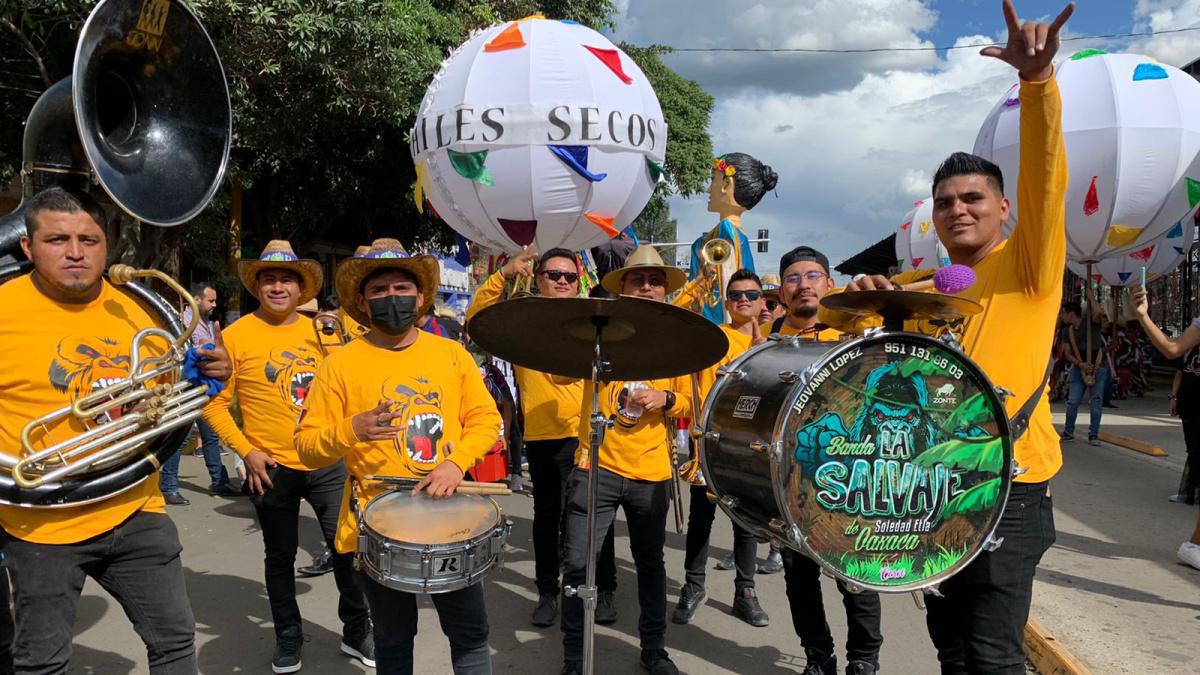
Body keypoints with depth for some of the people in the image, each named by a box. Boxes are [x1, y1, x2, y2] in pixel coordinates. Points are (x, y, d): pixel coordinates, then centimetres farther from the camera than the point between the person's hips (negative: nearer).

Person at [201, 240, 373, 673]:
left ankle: (357, 633, 22)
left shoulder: (317, 330, 5)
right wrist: (246, 450, -13)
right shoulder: (236, 336, -6)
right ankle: (288, 638, 33)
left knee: (350, 547, 3)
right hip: (272, 468, -2)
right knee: (280, 557, 13)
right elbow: (215, 404, -4)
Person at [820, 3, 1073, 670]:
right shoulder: (922, 286, 11)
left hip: (1009, 490, -6)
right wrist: (860, 295, -12)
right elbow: (841, 318, 12)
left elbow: (1045, 173, -19)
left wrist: (1038, 78, -33)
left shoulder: (1030, 264, -3)